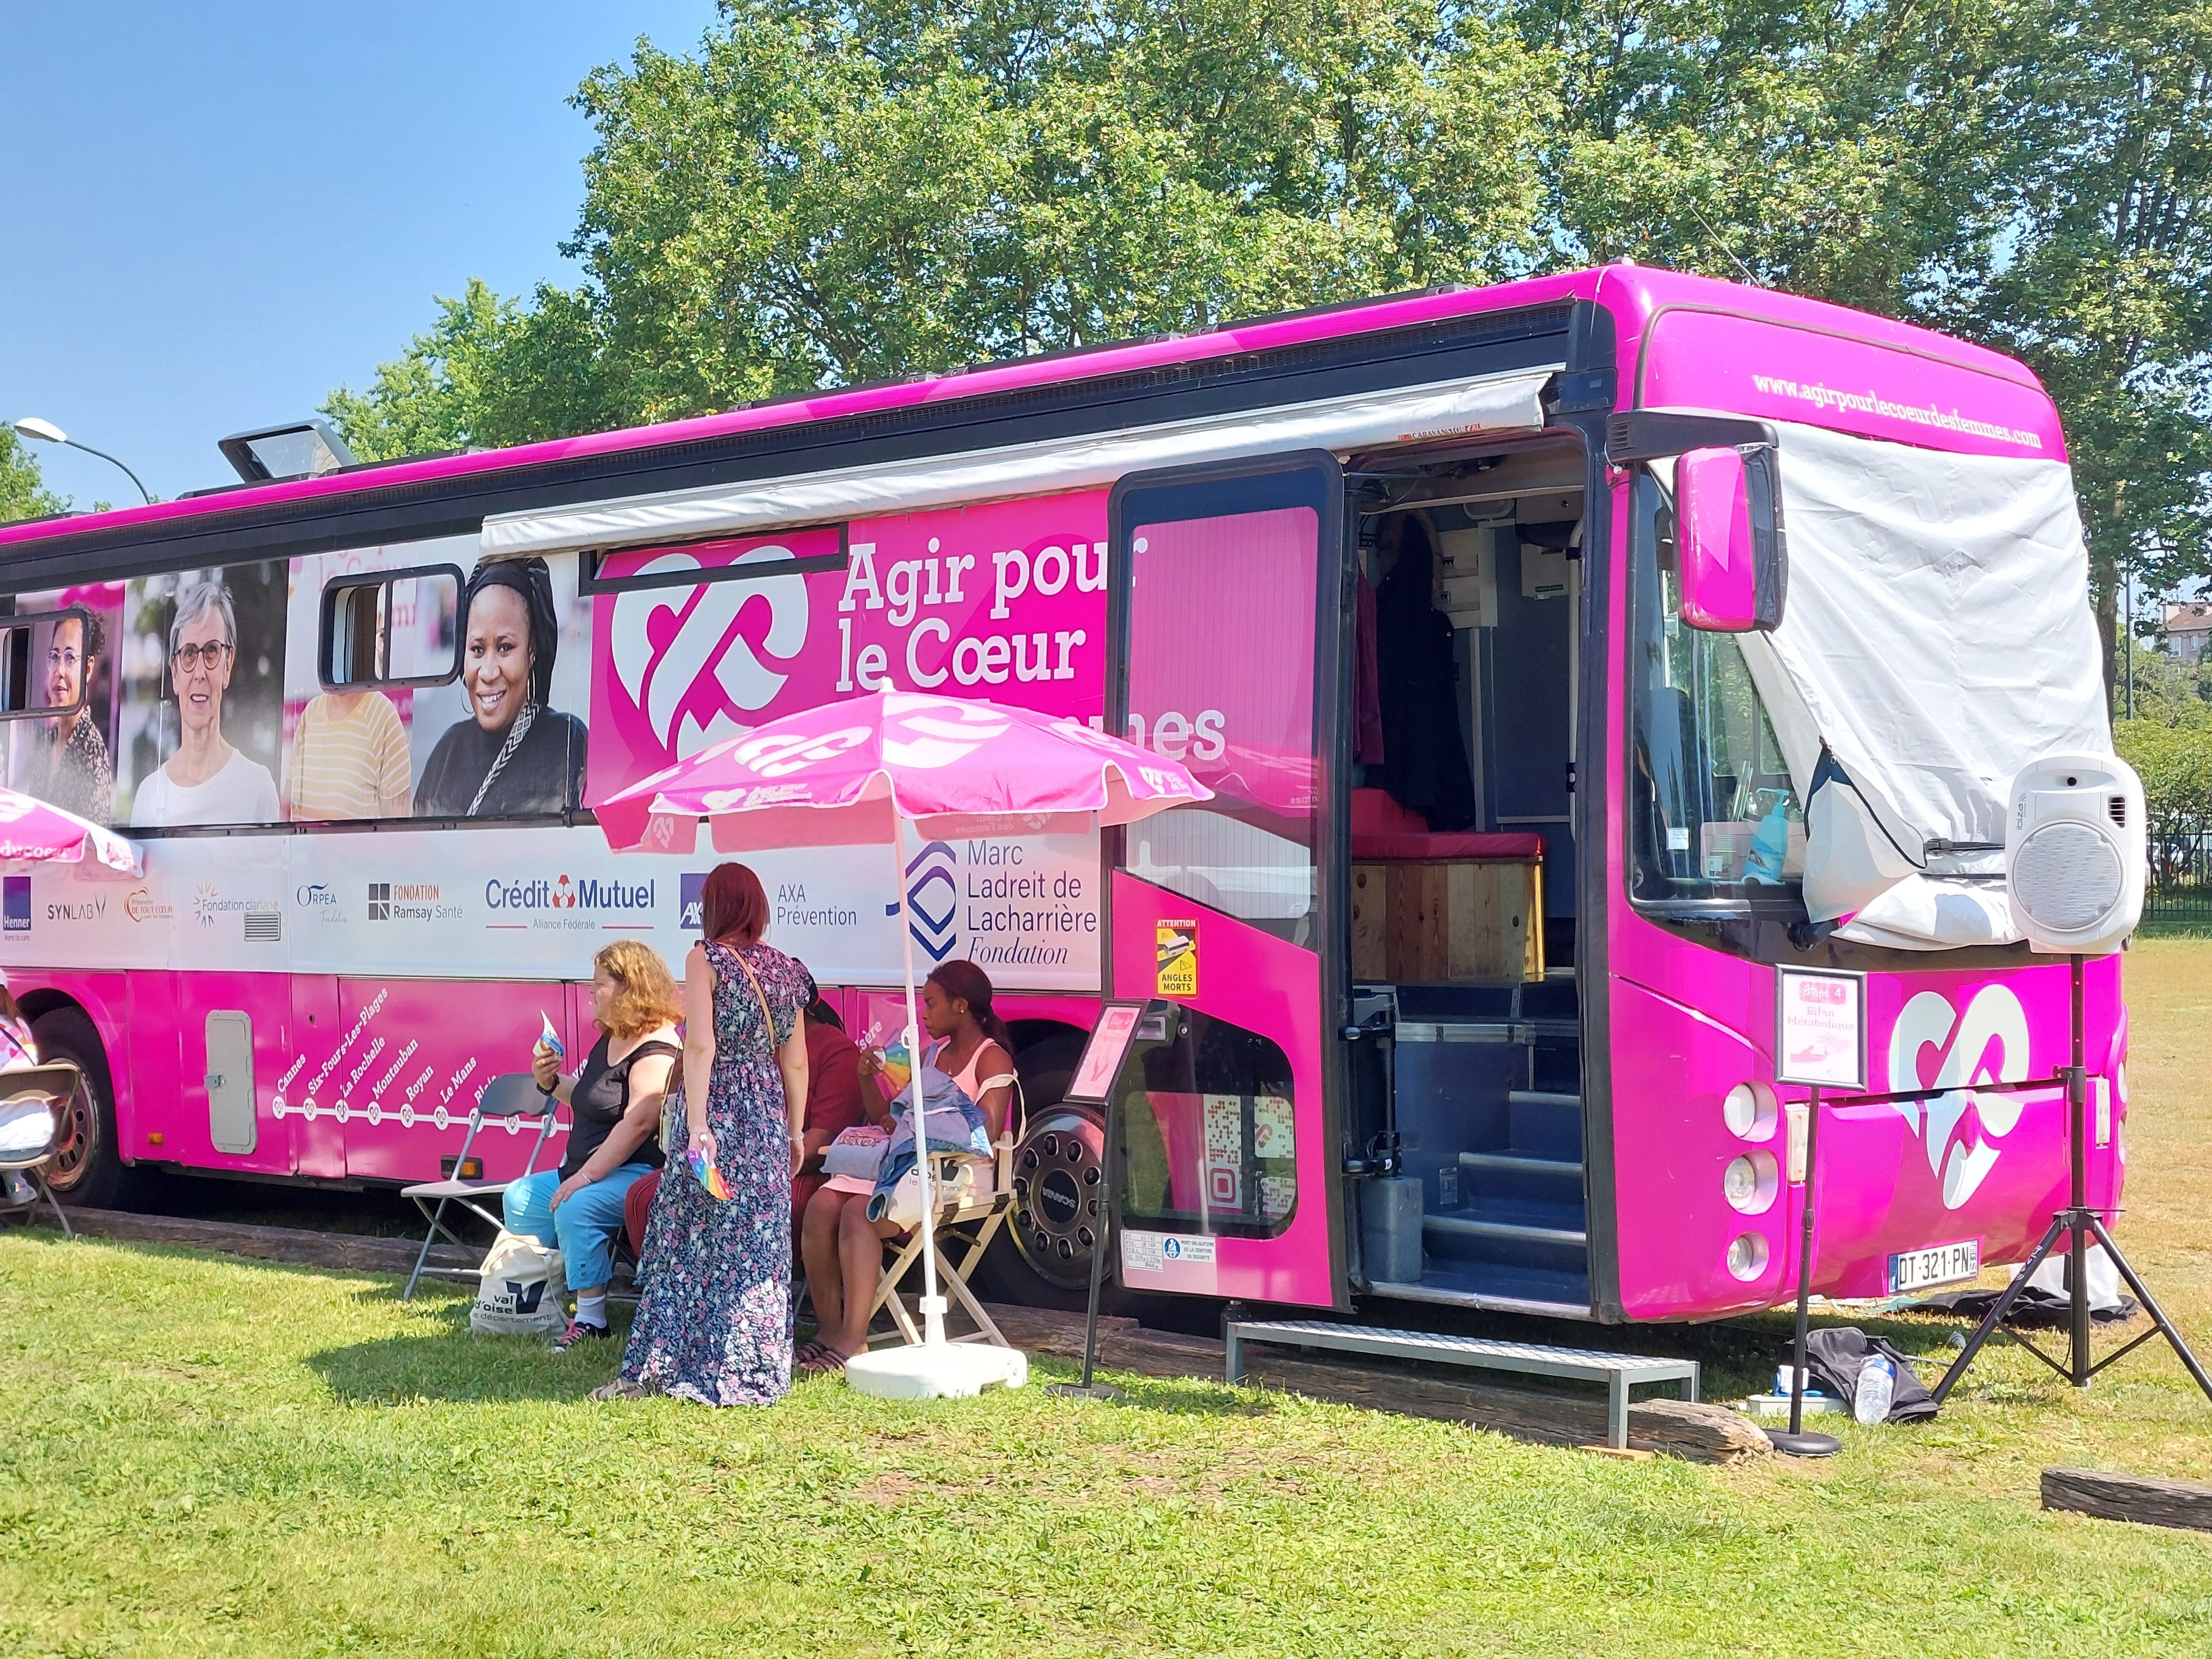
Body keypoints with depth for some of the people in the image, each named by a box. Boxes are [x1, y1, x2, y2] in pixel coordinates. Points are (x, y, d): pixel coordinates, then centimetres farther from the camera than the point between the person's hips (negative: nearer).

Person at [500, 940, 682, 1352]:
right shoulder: (609, 1040, 13)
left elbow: (637, 1123, -29)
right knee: (519, 1200, 13)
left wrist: (586, 1176, -28)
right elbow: (589, 1101, 27)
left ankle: (591, 1317, -24)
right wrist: (552, 1083, 7)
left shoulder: (655, 1052, -19)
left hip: (638, 1173, -12)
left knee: (575, 1208, -33)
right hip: (589, 1168, 12)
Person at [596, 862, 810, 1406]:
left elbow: (701, 1045, -17)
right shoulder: (785, 969, 8)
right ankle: (757, 1370, 10)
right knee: (761, 1242, 7)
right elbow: (795, 1059, 11)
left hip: (718, 1112, -5)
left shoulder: (706, 959, -7)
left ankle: (656, 1368, 3)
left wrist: (697, 1123, -19)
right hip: (768, 1114, 5)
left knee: (691, 1240, 0)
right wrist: (796, 1129, 19)